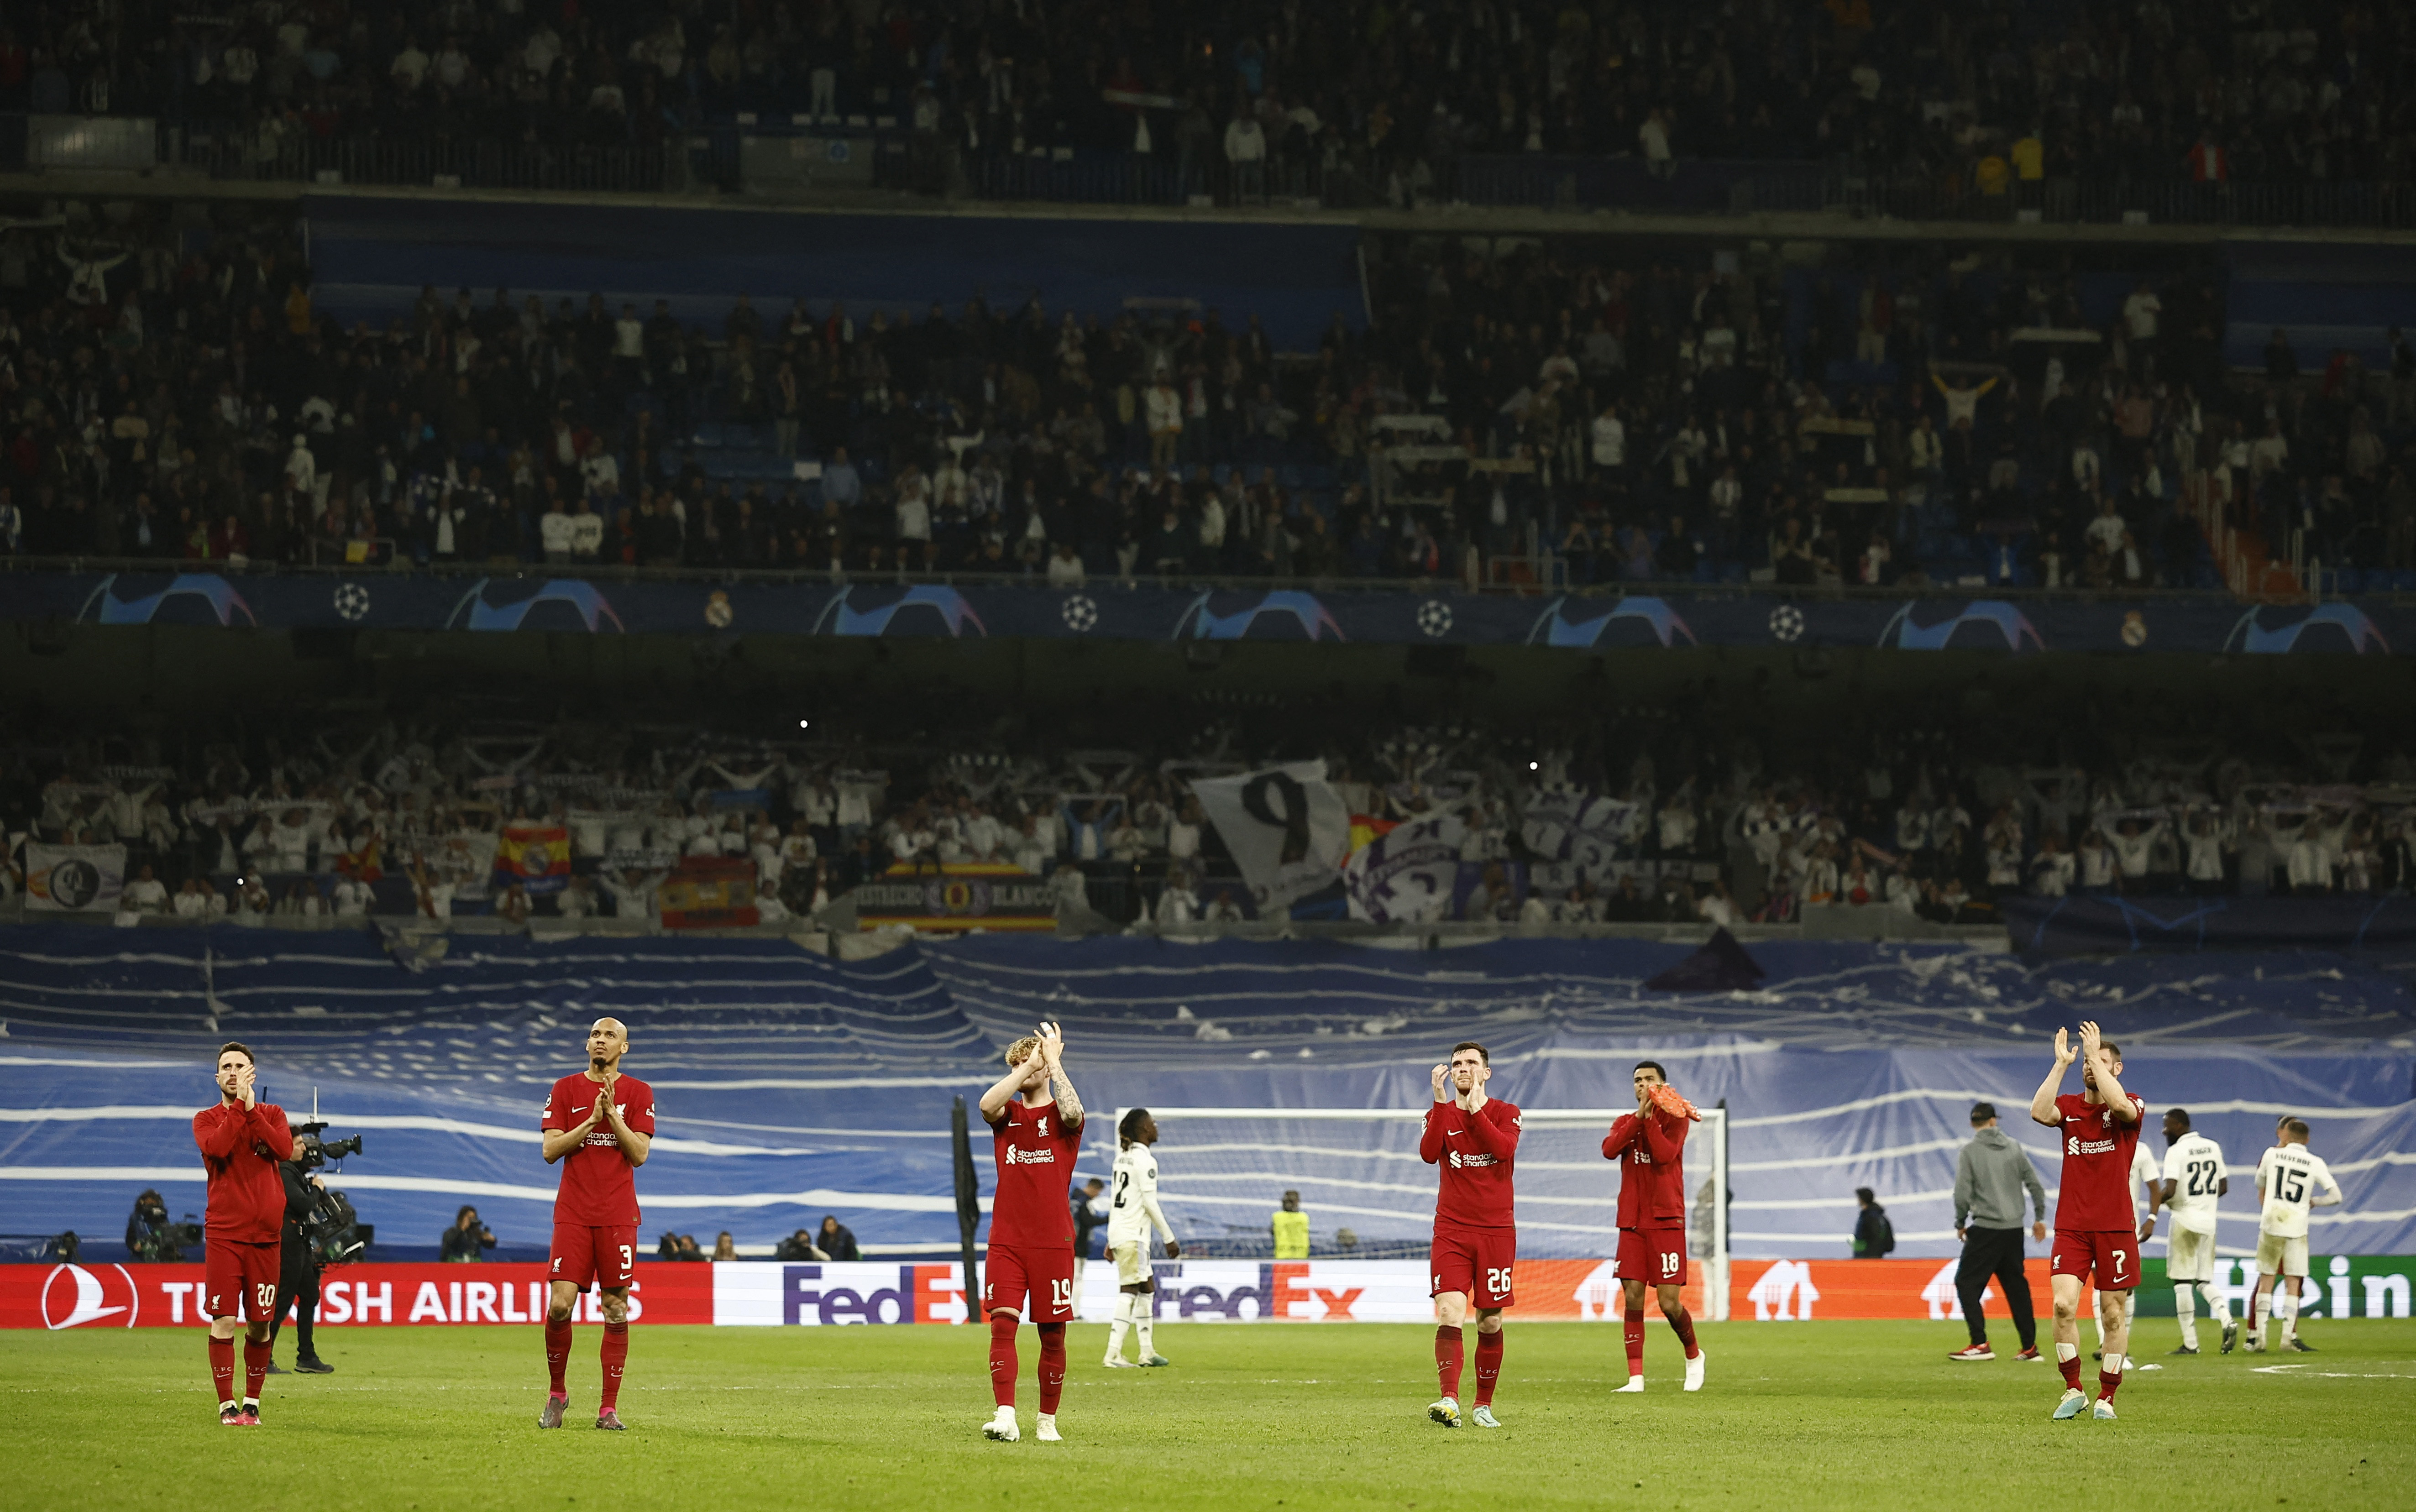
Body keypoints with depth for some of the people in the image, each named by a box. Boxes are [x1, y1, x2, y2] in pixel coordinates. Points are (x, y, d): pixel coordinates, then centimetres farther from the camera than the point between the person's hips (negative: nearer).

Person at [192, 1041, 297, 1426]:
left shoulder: (272, 1115, 12)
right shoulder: (207, 1120, 7)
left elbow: (284, 1149, -9)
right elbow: (218, 1147, -15)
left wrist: (252, 1110, -10)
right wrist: (239, 1105, -12)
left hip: (264, 1234, 2)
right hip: (223, 1234, -1)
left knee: (259, 1323, 4)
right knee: (224, 1320, -8)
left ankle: (252, 1402, 15)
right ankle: (227, 1404, -5)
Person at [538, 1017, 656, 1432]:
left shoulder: (638, 1093, 6)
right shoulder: (566, 1090, 8)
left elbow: (639, 1154, -2)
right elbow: (550, 1150, 0)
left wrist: (612, 1114, -12)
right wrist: (592, 1120, -10)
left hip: (618, 1217, 0)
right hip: (573, 1214, 0)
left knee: (616, 1309, -2)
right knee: (560, 1305, -10)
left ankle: (609, 1408, 2)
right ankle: (557, 1393, 9)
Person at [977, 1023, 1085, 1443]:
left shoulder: (1061, 1116, 4)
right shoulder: (1007, 1114, 10)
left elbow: (1072, 1113, -23)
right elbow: (987, 1105, -15)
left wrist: (1053, 1061, -17)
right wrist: (1030, 1064, -16)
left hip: (1053, 1242, -1)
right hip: (1006, 1242, 1)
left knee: (1053, 1334, 3)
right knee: (1002, 1324, -13)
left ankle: (1048, 1421, 16)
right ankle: (1005, 1417, -20)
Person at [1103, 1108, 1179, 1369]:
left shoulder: (1124, 1156, 15)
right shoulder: (1145, 1159, -12)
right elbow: (1150, 1203, -16)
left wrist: (1111, 1242, 20)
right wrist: (1169, 1238, -11)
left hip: (1118, 1231, 9)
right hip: (1133, 1235, -9)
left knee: (1147, 1289, 15)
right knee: (1129, 1292, -9)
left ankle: (1147, 1352, 17)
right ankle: (1113, 1354, -14)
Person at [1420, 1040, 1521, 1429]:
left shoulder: (1505, 1113, 5)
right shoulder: (1440, 1114, 8)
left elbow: (1505, 1150, -17)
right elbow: (1428, 1153, -13)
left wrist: (1476, 1110, -18)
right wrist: (1441, 1103, -19)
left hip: (1496, 1231, 0)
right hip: (1451, 1231, 0)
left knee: (1490, 1322, 4)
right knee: (1450, 1313, -18)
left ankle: (1484, 1406, 16)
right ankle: (1449, 1400, -29)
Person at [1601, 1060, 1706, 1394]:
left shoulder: (1674, 1118, 2)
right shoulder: (1625, 1122, 14)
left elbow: (1664, 1154, -16)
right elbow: (1609, 1150, -7)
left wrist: (1651, 1118, -14)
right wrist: (1639, 1115, -12)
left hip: (1666, 1222, -4)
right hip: (1632, 1224, 4)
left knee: (1669, 1302, -7)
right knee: (1632, 1299, -5)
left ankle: (1694, 1355, 20)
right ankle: (1636, 1376, -3)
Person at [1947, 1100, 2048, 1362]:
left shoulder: (1970, 1151, -6)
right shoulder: (2014, 1148, 7)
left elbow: (1963, 1194, -10)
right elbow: (2036, 1185, 7)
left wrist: (1960, 1224, 5)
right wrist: (2039, 1217, 19)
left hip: (1986, 1229, -5)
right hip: (2014, 1229, 5)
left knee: (1967, 1283, 1)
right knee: (2015, 1284, 13)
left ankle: (1980, 1344, -10)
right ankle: (2030, 1347, 12)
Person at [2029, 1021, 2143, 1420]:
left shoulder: (2130, 1107, 1)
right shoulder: (2069, 1106, 8)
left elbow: (2120, 1105, -24)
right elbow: (2039, 1112, -13)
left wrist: (2096, 1054, -19)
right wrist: (2061, 1064, -13)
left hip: (2115, 1226, -2)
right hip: (2072, 1226, 2)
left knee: (2114, 1313, 2)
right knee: (2064, 1304, -13)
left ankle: (2106, 1397, 12)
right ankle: (2073, 1391, -1)